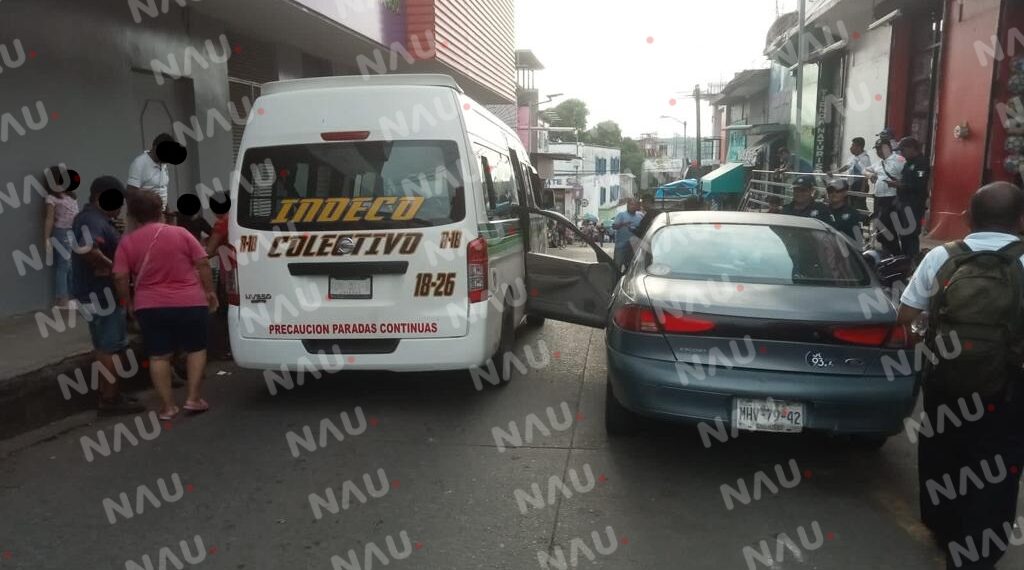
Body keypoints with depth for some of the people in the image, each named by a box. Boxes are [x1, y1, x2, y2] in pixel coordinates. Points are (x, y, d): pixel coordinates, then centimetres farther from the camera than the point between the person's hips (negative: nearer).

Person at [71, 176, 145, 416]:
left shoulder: (95, 218, 14)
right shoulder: (92, 221, -19)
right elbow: (86, 250, -37)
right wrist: (114, 268, -25)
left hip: (100, 292, 11)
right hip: (101, 293, -11)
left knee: (105, 345, 18)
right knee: (111, 346, -4)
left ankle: (108, 392, 28)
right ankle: (110, 399, 2)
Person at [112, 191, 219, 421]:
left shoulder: (127, 242, -1)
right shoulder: (180, 233, -3)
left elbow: (120, 278, -4)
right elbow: (203, 263, -4)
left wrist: (128, 303, 9)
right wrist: (209, 291, 6)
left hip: (150, 307, 1)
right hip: (190, 302, -1)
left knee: (159, 356, 10)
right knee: (196, 349, 14)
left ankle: (168, 406, 11)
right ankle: (193, 398, 9)